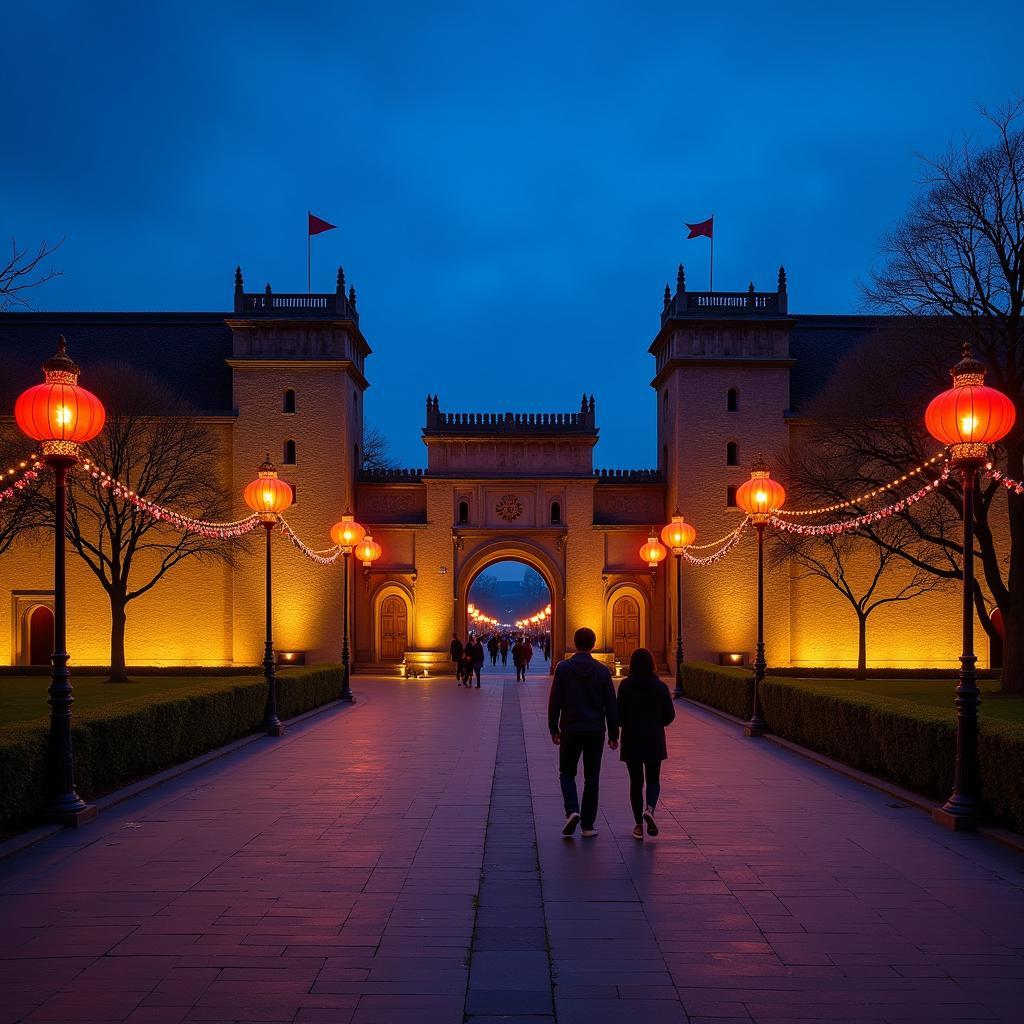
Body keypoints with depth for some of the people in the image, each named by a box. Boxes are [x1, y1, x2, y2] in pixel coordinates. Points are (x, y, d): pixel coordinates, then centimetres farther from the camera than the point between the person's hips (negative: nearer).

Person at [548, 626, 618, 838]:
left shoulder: (563, 668, -5)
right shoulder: (602, 670, -2)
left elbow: (554, 702, -3)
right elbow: (611, 705, 1)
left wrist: (553, 729, 7)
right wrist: (613, 734, 8)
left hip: (570, 731, -1)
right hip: (595, 731, 1)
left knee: (567, 773, 14)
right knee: (591, 778, 9)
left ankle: (572, 810, -9)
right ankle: (588, 825, 9)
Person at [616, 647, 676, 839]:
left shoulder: (625, 686, -8)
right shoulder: (660, 687, -4)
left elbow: (619, 716, -10)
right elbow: (670, 715, -1)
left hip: (631, 741, 0)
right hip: (654, 741, 0)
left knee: (636, 782, 10)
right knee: (653, 780, 12)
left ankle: (639, 824, 9)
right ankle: (650, 809, -16)